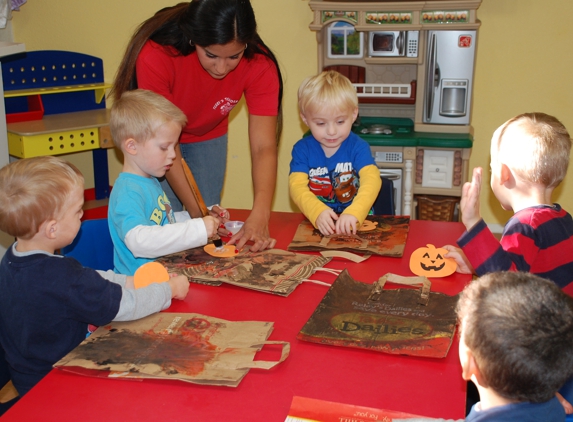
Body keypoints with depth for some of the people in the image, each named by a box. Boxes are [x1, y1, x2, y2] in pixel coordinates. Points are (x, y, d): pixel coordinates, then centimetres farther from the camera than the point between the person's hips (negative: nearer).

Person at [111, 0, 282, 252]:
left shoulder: (259, 65, -31)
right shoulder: (156, 56, -37)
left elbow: (264, 147, -34)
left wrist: (259, 217, -48)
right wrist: (198, 211, -37)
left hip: (207, 136, 2)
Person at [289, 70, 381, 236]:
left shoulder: (358, 147, -3)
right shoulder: (302, 149, 0)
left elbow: (372, 180, -18)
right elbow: (297, 186, -12)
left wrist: (354, 213, -37)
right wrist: (318, 212, -32)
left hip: (357, 223, 1)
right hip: (316, 222, -1)